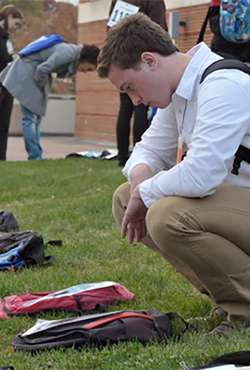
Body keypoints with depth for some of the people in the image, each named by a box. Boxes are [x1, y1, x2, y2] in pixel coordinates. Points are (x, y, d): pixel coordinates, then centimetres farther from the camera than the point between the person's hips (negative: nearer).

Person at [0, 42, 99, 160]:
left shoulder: (75, 58, 6)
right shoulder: (68, 52, -24)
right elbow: (43, 68, -28)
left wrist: (42, 86, 3)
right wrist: (39, 83, -11)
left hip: (34, 73, 10)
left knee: (36, 118, 7)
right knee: (30, 117, -10)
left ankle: (36, 156, 8)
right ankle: (35, 156, -12)